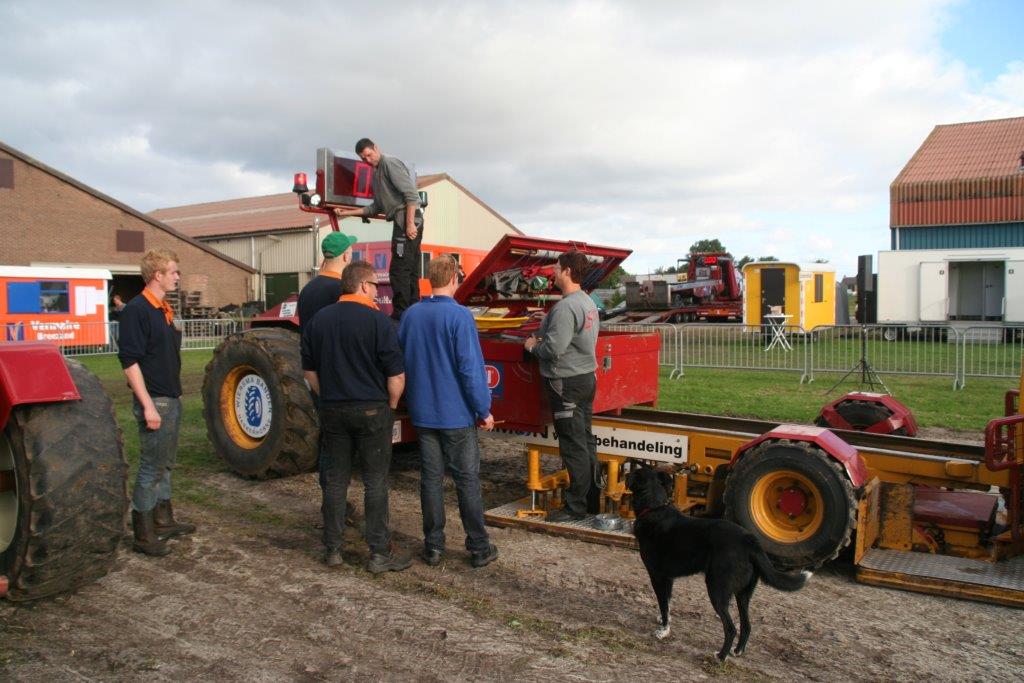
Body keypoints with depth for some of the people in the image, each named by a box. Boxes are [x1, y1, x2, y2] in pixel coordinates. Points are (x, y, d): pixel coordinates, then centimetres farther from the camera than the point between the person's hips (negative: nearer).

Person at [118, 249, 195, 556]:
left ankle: (163, 520, 30)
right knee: (151, 468, -3)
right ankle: (143, 535, 6)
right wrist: (148, 405, -22)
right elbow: (130, 361, -19)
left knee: (165, 464, 17)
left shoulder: (164, 310, 13)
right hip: (154, 401, -9)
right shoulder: (136, 310, -15)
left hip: (171, 399, 9)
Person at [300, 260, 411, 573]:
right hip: (372, 410, -5)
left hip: (333, 411, 5)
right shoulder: (377, 320, -12)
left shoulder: (319, 320, 5)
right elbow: (396, 374, -13)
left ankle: (332, 549, 20)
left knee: (335, 479, 13)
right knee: (375, 482, 3)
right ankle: (380, 553, 9)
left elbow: (309, 370, 11)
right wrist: (391, 406, 2)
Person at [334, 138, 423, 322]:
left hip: (407, 221, -10)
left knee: (399, 271, -10)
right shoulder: (377, 172, 25)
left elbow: (411, 194, -15)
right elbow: (376, 207, 26)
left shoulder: (390, 163, -5)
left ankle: (400, 316, -8)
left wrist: (410, 223, -21)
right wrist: (347, 213, 22)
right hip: (404, 222, 10)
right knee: (410, 272, 11)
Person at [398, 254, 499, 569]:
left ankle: (433, 547, 18)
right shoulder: (459, 316, -15)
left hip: (422, 412, 5)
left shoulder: (410, 315, 3)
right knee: (467, 480, 5)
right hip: (456, 413, -5)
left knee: (431, 478, 11)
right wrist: (484, 410, -8)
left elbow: (400, 361, 11)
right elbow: (471, 368, -17)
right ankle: (479, 548, 12)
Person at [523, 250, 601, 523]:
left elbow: (554, 349, -25)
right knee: (586, 441, 16)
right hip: (586, 377, 10)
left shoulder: (565, 308, -21)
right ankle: (592, 498, 25)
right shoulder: (588, 302, 11)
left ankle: (576, 506, 6)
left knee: (573, 446, -2)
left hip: (568, 382, -10)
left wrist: (533, 346, -5)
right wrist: (542, 339, 11)